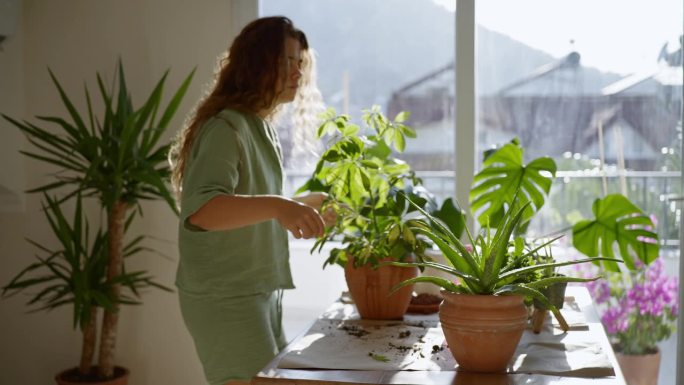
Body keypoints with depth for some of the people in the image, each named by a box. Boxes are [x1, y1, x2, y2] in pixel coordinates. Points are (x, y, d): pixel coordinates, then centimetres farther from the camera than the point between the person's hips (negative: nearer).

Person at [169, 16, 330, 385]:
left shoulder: (262, 128, 11)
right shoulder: (226, 127, -18)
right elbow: (201, 209, -34)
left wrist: (305, 203, 23)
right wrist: (277, 205, -46)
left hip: (260, 292, 9)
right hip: (226, 297, -9)